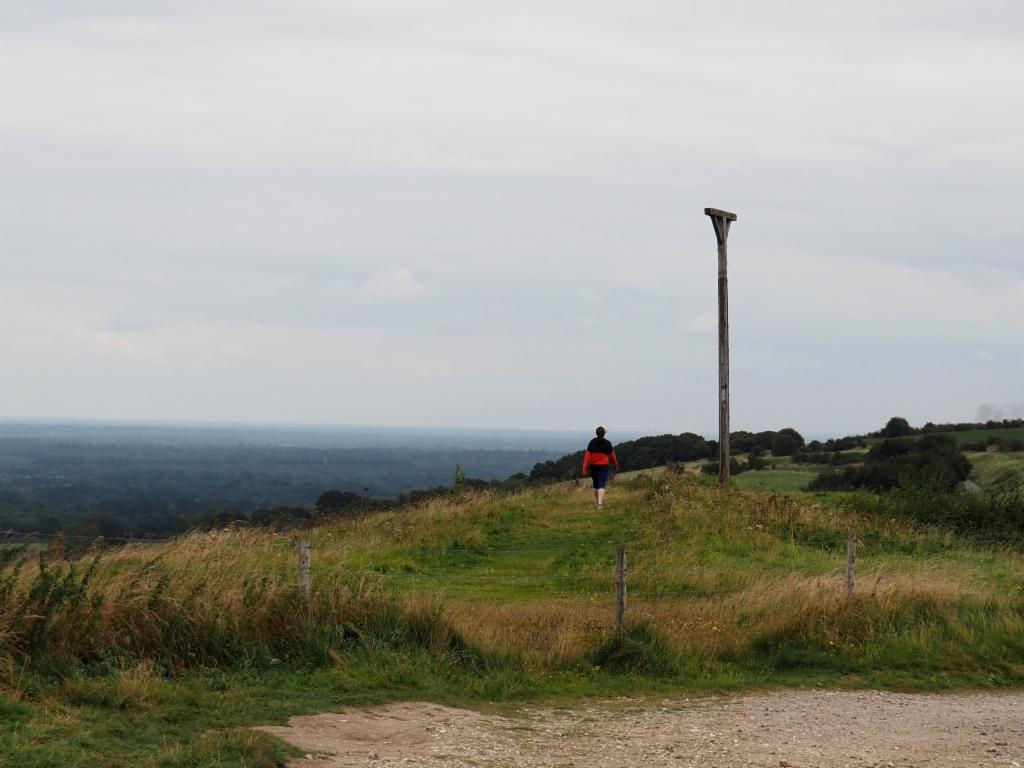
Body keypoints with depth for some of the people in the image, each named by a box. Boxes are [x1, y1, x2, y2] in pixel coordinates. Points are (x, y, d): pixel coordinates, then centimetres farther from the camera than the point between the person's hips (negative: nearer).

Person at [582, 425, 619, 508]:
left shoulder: (592, 443, -3)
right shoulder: (607, 443, -4)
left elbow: (587, 456, -8)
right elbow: (612, 455, 5)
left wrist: (584, 469, -10)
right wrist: (616, 466, 22)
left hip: (593, 466, 2)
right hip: (604, 466, -2)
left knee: (596, 484, 19)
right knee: (601, 485, -7)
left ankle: (596, 502, 29)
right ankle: (600, 503, -22)